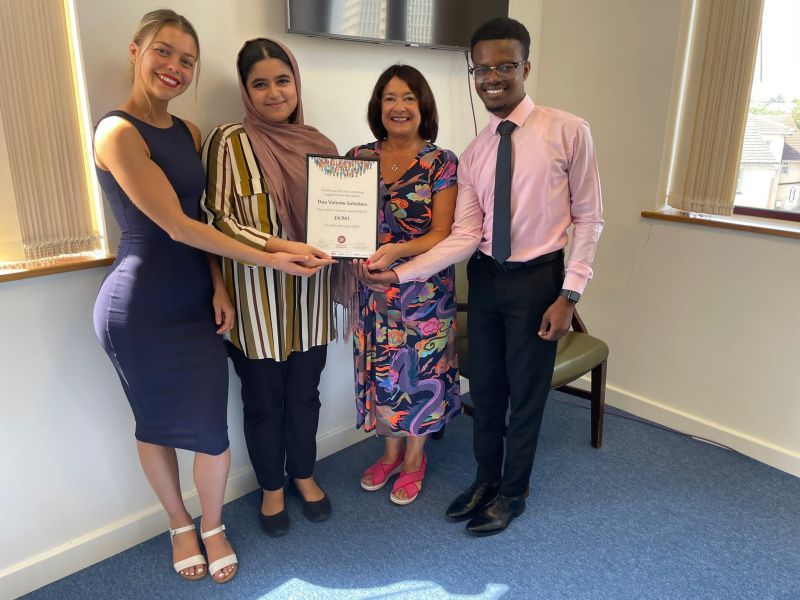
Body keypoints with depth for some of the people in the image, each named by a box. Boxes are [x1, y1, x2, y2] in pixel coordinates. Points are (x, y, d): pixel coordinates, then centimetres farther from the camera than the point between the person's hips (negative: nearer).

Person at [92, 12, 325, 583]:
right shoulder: (118, 131, -14)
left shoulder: (189, 132, 8)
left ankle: (213, 526, 31)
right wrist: (271, 259, -20)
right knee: (155, 423, 13)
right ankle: (180, 525, 37)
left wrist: (218, 285, -1)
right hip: (140, 310, -5)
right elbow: (176, 225, -19)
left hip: (195, 302, 5)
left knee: (211, 429, 5)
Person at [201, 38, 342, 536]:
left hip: (309, 293, 4)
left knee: (305, 392, 18)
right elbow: (218, 220, -13)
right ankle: (271, 487, 36)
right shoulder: (230, 141, -9)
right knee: (264, 399, 12)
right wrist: (279, 247, -24)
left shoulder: (318, 144, 5)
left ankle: (303, 474, 42)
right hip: (257, 296, -4)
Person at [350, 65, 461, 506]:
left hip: (426, 289, -3)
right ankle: (391, 450, 38)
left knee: (421, 370, 8)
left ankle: (415, 457, 32)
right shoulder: (359, 158, 3)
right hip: (373, 289, 3)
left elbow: (441, 235, -12)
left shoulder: (441, 163, -6)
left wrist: (396, 252, -28)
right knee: (381, 369, 13)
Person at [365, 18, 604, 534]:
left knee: (526, 392, 10)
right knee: (485, 388, 17)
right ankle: (486, 480, 40)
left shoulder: (568, 131, -10)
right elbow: (464, 235, -5)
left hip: (537, 279, -4)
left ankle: (513, 492, 34)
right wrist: (401, 272, -15)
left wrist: (569, 295, -13)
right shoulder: (473, 154, 2)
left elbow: (589, 218, -8)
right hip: (485, 278, 5)